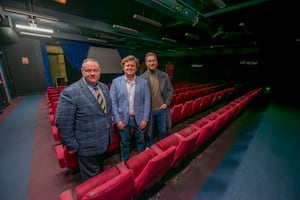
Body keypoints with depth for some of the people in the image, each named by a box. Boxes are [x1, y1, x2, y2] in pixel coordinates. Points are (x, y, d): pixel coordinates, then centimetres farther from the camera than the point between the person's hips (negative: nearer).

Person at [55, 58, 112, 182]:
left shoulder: (104, 88, -1)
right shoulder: (70, 92, -22)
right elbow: (63, 123, -19)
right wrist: (72, 145, -12)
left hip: (105, 140, 7)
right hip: (87, 146, -6)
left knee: (100, 171, 32)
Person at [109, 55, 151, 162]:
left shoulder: (143, 82, -2)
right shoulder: (116, 82, -4)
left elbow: (147, 101, -2)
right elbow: (113, 102, -4)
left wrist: (145, 119, -7)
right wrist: (117, 120, -9)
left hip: (139, 118, 1)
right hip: (123, 119, 0)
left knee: (140, 141, 20)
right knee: (124, 142, 18)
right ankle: (125, 162, 43)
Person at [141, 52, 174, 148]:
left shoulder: (164, 75, 0)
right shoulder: (142, 77, -7)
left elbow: (170, 90, 7)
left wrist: (167, 103, -3)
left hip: (162, 109, 2)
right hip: (149, 110, -1)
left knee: (163, 131, 18)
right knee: (149, 131, 17)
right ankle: (149, 148, 42)